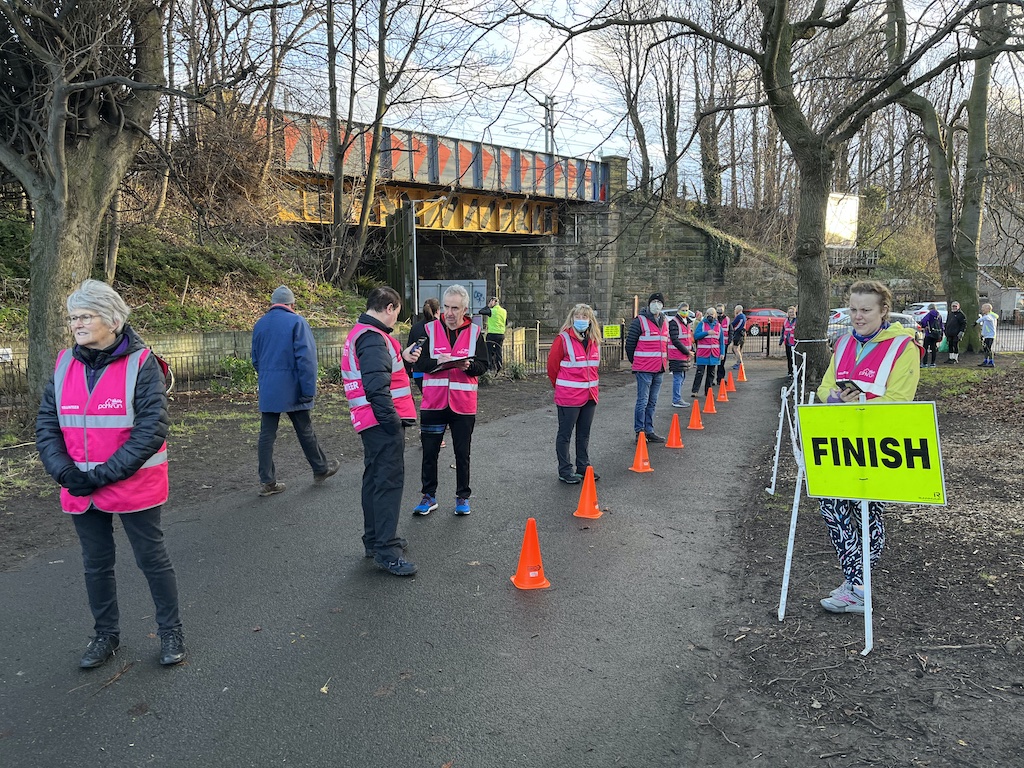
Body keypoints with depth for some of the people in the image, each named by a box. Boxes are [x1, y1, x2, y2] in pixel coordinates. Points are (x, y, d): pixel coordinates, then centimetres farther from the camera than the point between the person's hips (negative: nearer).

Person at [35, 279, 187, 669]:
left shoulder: (141, 364, -14)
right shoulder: (65, 365, 2)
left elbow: (152, 430, -19)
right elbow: (46, 424, 3)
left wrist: (105, 474, -20)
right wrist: (64, 472, -12)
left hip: (135, 487, -5)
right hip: (81, 491, 5)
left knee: (152, 560, 9)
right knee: (96, 564, 18)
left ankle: (171, 632, 27)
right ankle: (106, 635, 37)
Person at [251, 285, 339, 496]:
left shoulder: (260, 324, 9)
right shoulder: (296, 321, -9)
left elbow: (256, 359, 18)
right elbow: (306, 358, -16)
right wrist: (308, 390, -14)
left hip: (267, 391, 5)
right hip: (292, 389, -4)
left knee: (267, 435, 5)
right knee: (305, 431, 9)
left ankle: (267, 482, 8)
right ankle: (320, 469, 26)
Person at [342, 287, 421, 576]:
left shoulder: (359, 334, 17)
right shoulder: (373, 338, -18)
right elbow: (376, 386, -26)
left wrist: (402, 358, 12)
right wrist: (391, 420, -22)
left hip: (371, 423, 11)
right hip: (384, 422, -11)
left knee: (375, 478, 18)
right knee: (389, 481, -8)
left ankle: (375, 539, 30)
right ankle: (386, 551, -5)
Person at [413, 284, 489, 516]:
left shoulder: (474, 333, 1)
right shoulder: (430, 330, 0)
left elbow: (483, 366, -1)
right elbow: (419, 363, -4)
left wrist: (468, 365, -21)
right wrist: (437, 362, -22)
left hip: (463, 404, 0)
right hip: (433, 402, 0)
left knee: (462, 454, 10)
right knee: (429, 453, 7)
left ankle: (462, 497, 25)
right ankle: (429, 496, 23)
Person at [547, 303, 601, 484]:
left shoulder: (594, 340, 7)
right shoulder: (563, 339, -13)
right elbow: (552, 364, -6)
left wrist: (590, 383, 17)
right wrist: (559, 385, 6)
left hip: (590, 395, 7)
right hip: (568, 395, -6)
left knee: (584, 433, 16)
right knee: (565, 433, 4)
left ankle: (583, 467, 28)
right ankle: (565, 471, 12)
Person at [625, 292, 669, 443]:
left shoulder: (664, 322, 14)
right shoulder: (640, 321, -8)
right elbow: (630, 343, -6)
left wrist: (664, 361, 17)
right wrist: (635, 362, 2)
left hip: (659, 368, 7)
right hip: (644, 369, -7)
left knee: (652, 402, 13)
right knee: (643, 401, -4)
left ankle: (649, 430, 21)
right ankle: (639, 432, 3)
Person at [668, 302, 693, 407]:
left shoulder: (686, 322, 17)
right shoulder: (674, 323, -11)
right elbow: (675, 340, -17)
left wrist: (691, 350, 10)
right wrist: (687, 352, -15)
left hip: (685, 355, 9)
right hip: (677, 355, -9)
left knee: (682, 378, 13)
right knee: (678, 378, -7)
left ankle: (678, 399, 21)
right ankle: (676, 400, -1)